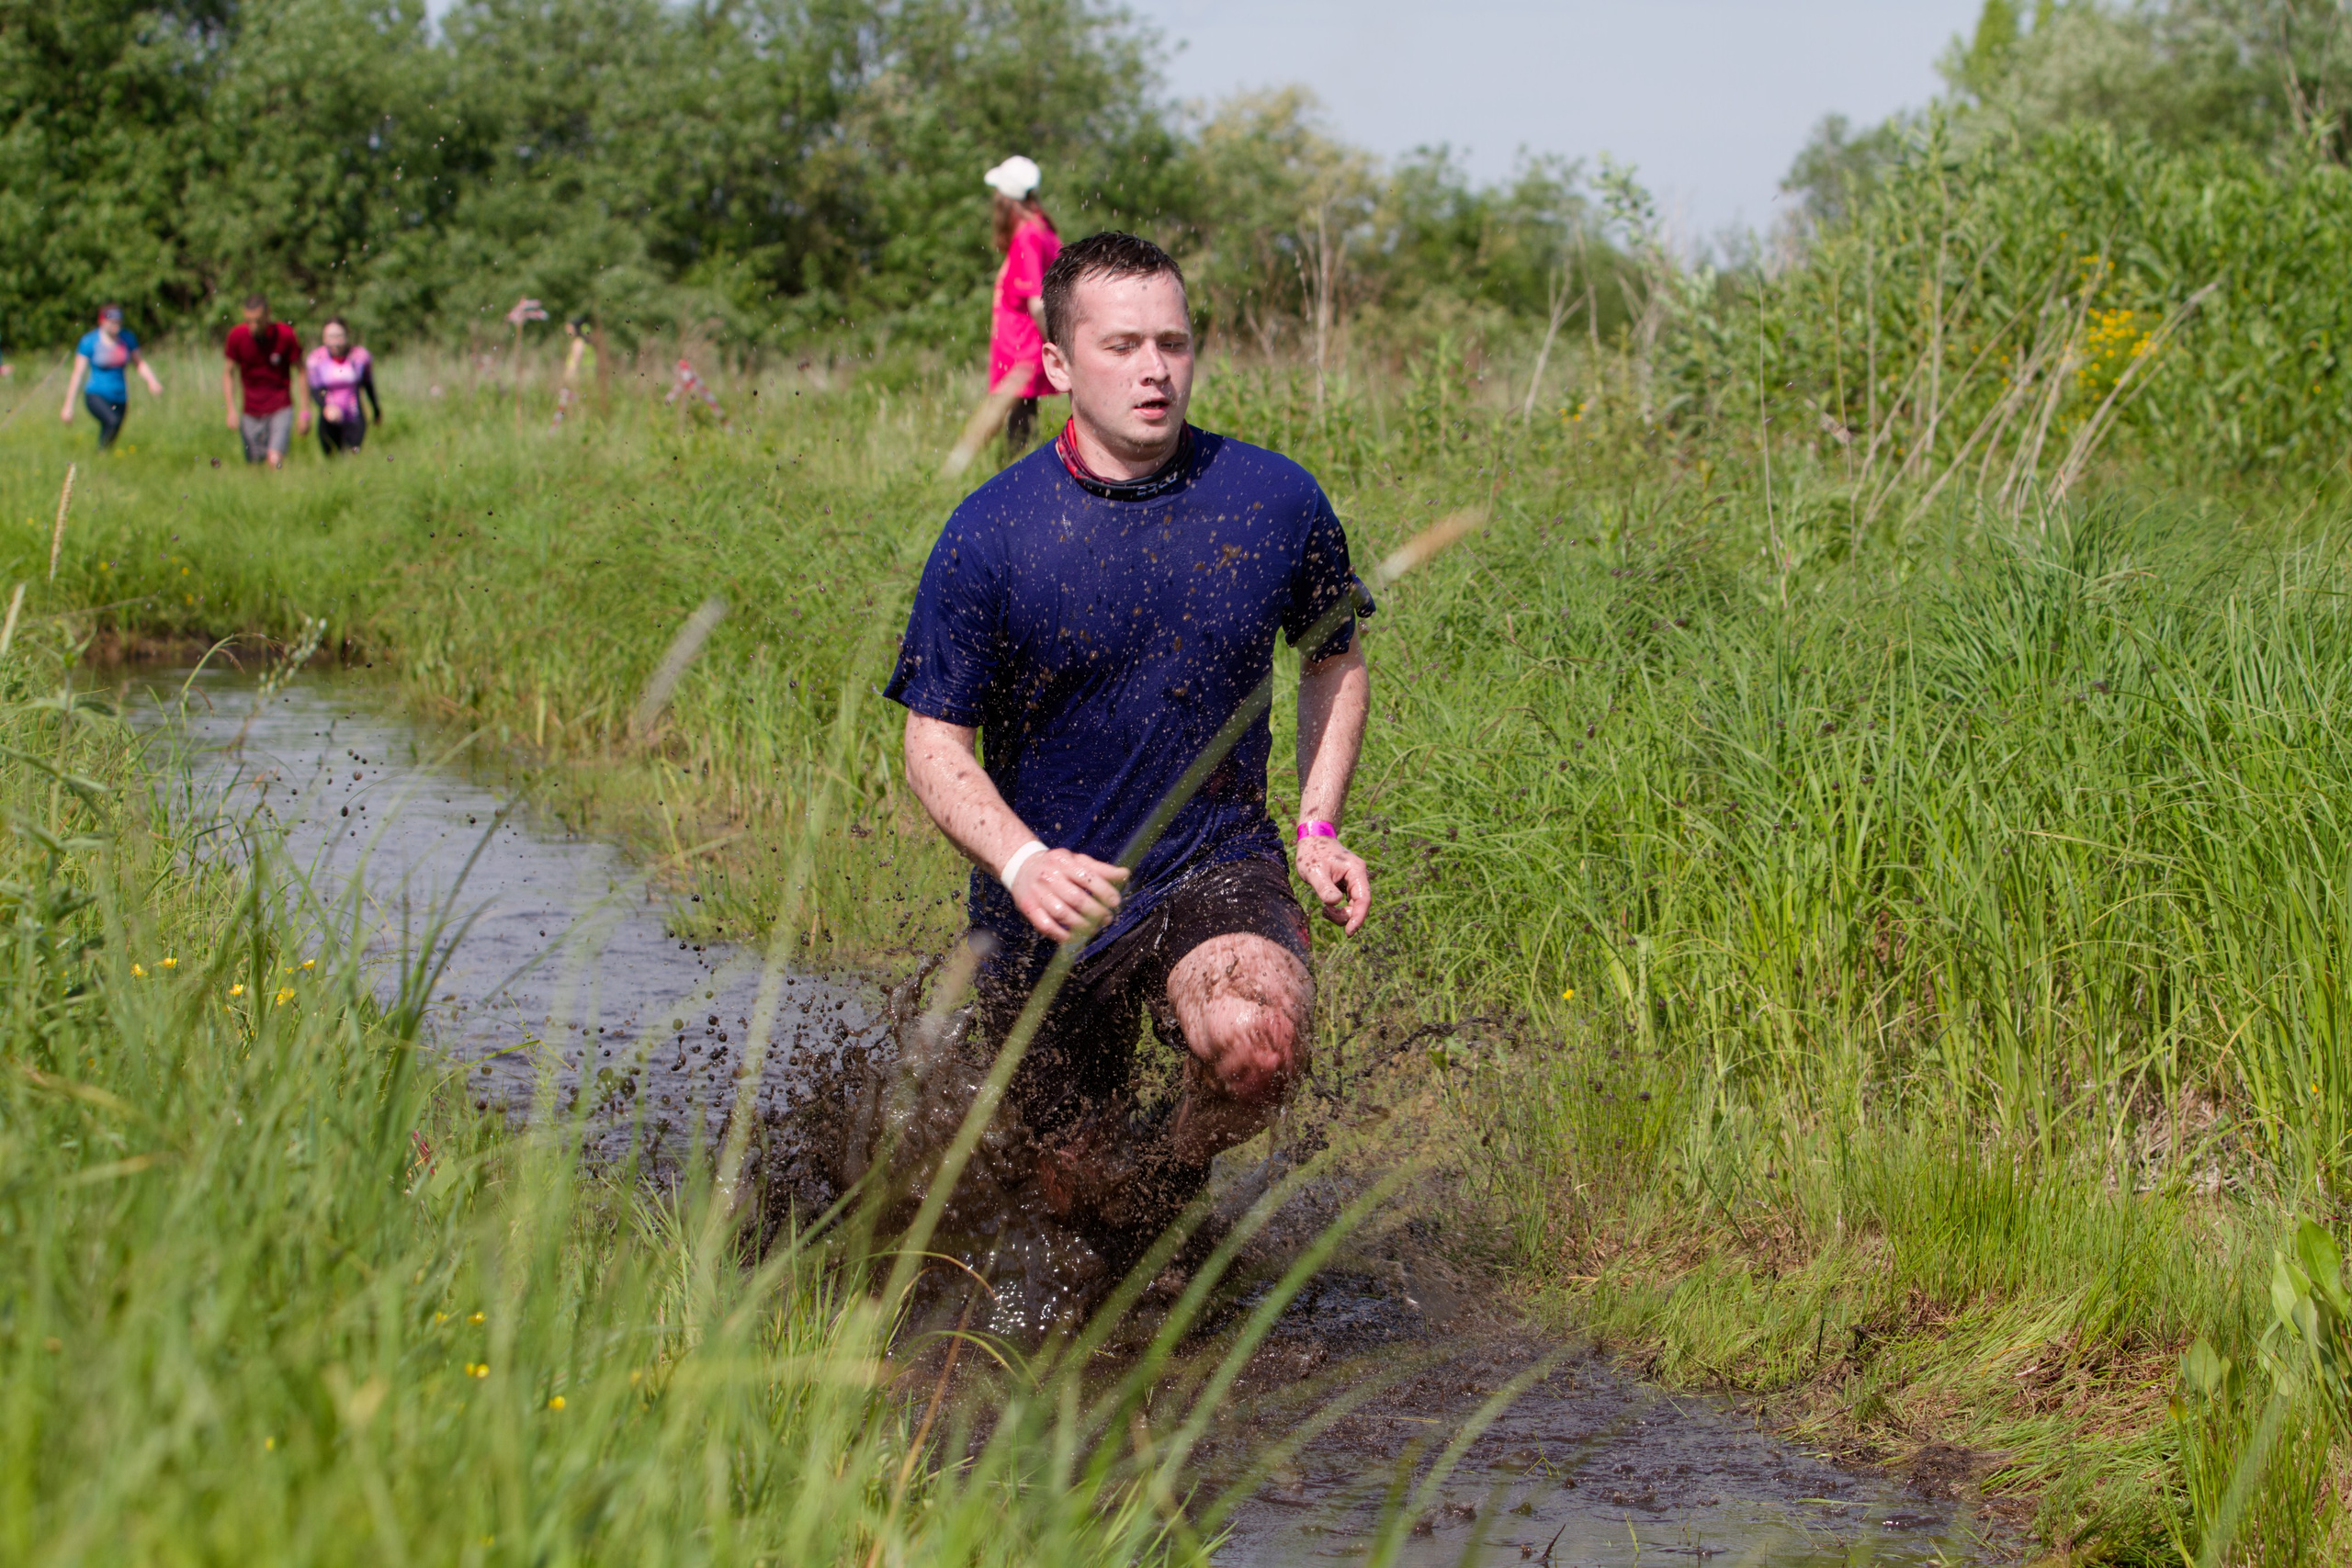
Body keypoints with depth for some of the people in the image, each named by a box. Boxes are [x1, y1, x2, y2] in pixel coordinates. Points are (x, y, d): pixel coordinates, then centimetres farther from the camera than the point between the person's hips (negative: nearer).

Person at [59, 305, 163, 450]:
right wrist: (68, 406, -4)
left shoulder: (128, 339, 5)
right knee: (112, 421, -32)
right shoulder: (89, 342, -8)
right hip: (96, 396, -5)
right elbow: (78, 373, -5)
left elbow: (139, 363, 19)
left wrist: (151, 380, -1)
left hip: (119, 398, 5)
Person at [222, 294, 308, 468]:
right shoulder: (237, 336, -6)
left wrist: (304, 411, -3)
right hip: (251, 412, 3)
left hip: (281, 409, -2)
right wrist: (232, 410, -4)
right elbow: (228, 373, 6)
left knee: (275, 460, -20)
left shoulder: (285, 335, -10)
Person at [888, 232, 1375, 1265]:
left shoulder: (1275, 501, -7)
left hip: (1216, 869, 0)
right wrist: (1023, 862, -27)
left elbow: (1335, 658, 13)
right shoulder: (989, 534, -12)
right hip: (1049, 904, 0)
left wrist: (1317, 829, 1)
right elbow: (936, 748, -8)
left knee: (1256, 1044, -33)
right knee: (1081, 1198, 10)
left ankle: (1175, 1176, 1)